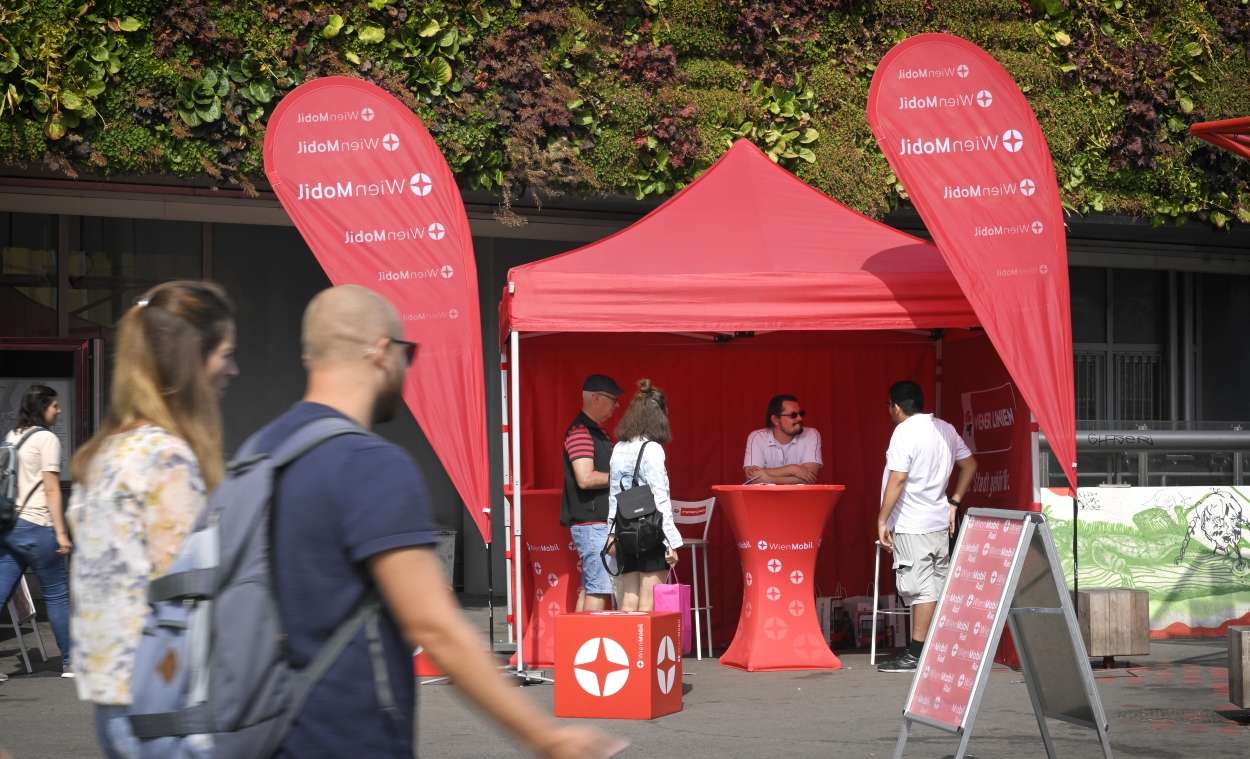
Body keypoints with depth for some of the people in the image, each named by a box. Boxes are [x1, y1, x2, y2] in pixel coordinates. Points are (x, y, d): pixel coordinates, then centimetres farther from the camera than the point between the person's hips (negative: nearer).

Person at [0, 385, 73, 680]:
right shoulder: (46, 439, -7)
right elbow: (51, 490, -12)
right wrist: (61, 532, -12)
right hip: (35, 527, -7)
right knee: (57, 594, 4)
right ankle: (70, 662, 12)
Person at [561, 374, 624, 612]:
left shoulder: (596, 431, 18)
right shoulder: (580, 431, -14)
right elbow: (585, 478, -24)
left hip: (601, 521, 10)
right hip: (592, 523, -10)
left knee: (589, 588, 11)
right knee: (600, 588, -12)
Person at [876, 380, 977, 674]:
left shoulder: (904, 432, -14)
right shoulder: (945, 429, 11)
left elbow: (897, 479, -20)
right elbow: (970, 465, 18)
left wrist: (882, 520, -15)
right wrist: (954, 502, 18)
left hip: (911, 525, -8)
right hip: (940, 522, 8)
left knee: (921, 589, -7)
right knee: (940, 587, 11)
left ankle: (916, 654, -4)